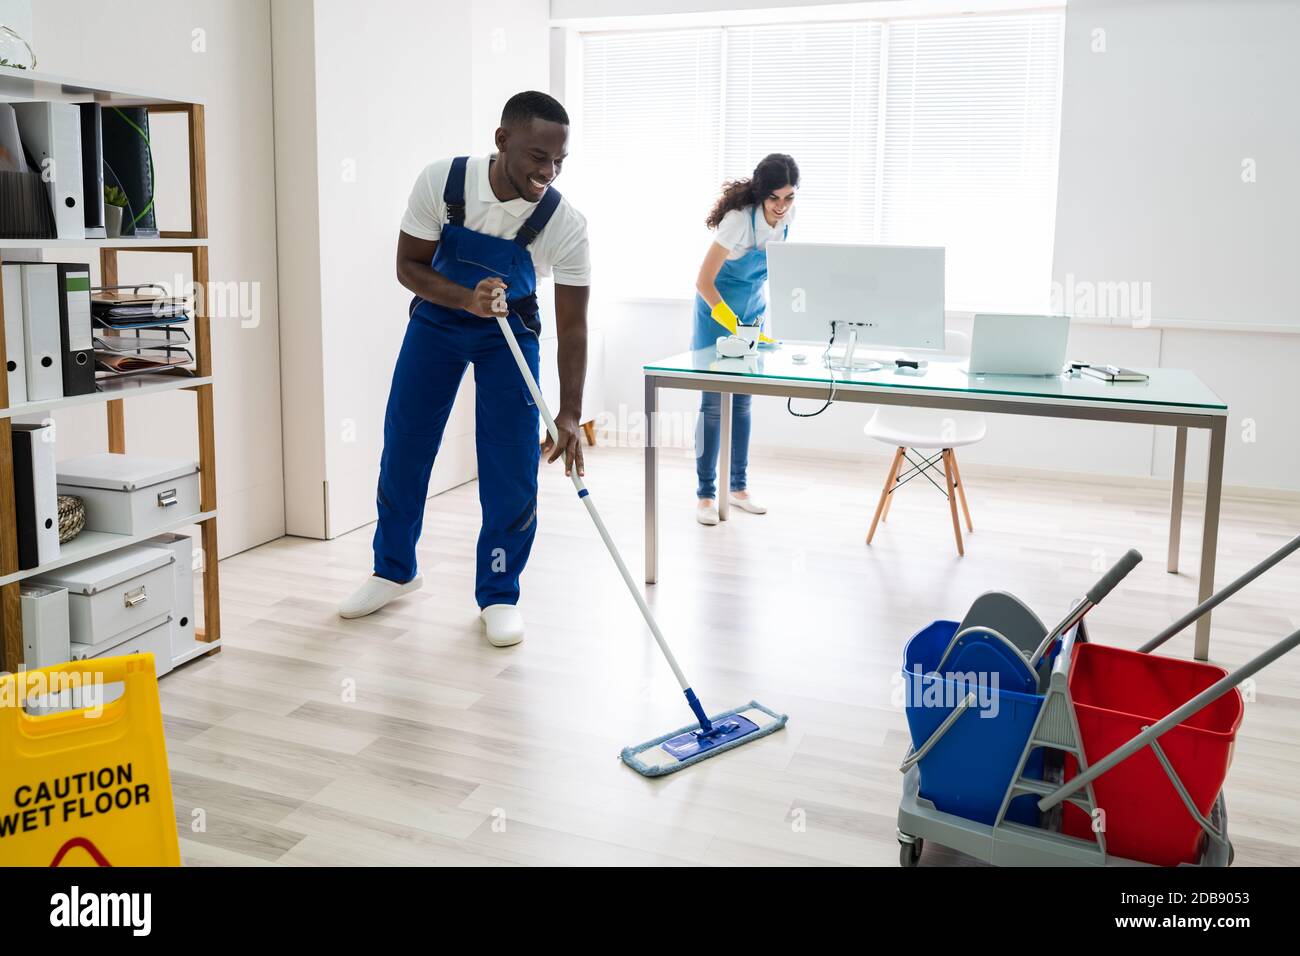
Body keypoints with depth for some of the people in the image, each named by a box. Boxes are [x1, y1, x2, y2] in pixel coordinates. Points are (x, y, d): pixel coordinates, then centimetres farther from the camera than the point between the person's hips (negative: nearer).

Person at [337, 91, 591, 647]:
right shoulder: (440, 182, -25)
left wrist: (569, 415, -30)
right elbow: (408, 266, -15)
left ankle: (498, 596, 9)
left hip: (509, 333, -1)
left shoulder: (565, 225, -27)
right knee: (403, 450, 7)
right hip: (436, 319, 2)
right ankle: (394, 570, 28)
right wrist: (467, 300, -34)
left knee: (511, 467, -8)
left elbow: (572, 325, -23)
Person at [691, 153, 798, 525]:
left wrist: (763, 315, 7)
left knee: (743, 401, 10)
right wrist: (733, 324, -34)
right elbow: (703, 282, -26)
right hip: (717, 310, -6)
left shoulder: (787, 215, -8)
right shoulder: (739, 220, -28)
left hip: (754, 310, 6)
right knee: (714, 403, -6)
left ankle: (739, 487, 19)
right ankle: (705, 494, 1)